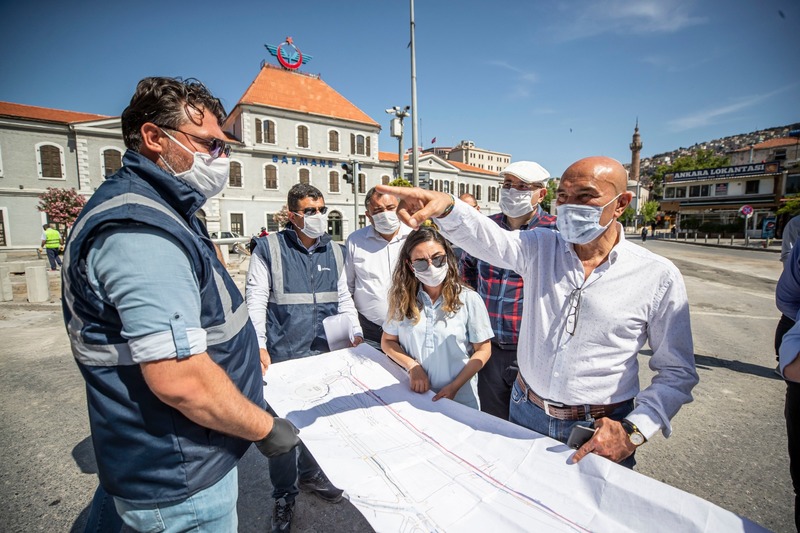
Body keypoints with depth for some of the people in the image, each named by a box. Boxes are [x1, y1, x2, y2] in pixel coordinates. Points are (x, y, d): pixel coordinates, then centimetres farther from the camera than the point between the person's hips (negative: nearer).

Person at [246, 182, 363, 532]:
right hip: (282, 355, -4)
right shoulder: (269, 248, -5)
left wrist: (356, 332, 1)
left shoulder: (334, 251, 8)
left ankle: (310, 475, 43)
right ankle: (284, 495, 31)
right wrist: (259, 346, -14)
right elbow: (256, 300, -6)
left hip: (325, 353, 4)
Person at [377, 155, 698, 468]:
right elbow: (484, 237, -24)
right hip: (526, 410, 3)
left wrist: (633, 431, -15)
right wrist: (446, 208, -44)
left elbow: (677, 372, -4)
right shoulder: (540, 247, -5)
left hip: (598, 434, -2)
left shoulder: (659, 277, -10)